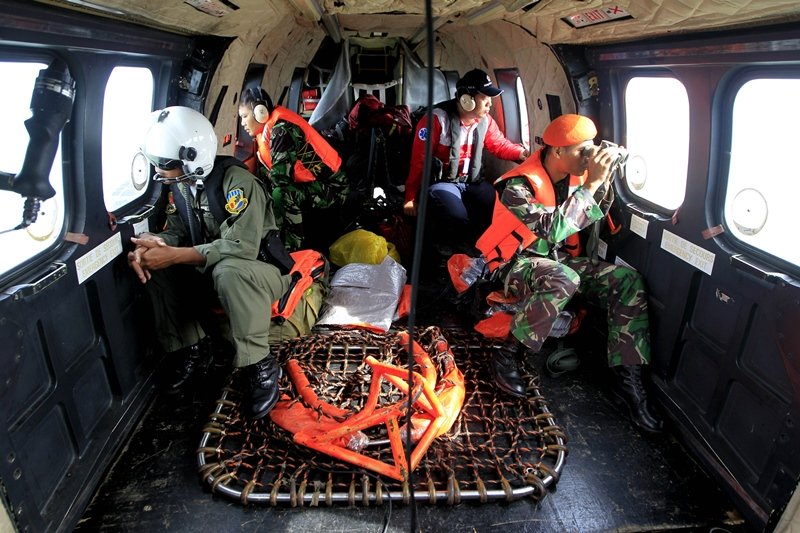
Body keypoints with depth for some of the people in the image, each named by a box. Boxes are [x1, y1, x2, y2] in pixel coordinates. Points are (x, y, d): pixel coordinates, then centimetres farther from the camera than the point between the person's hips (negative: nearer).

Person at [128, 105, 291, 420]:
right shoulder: (180, 185, 2)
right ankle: (187, 349, 2)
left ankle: (262, 367, -25)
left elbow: (241, 246, -32)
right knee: (153, 268, -9)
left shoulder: (236, 181, -23)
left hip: (262, 272, -7)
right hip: (211, 272, 8)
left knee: (229, 271, -40)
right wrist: (152, 243, -21)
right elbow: (176, 232, 4)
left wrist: (173, 255, -31)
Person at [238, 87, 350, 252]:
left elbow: (280, 179, -24)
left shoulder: (281, 129, -19)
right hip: (311, 185, 11)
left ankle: (292, 251, -21)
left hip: (331, 188, -10)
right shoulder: (269, 131, 10)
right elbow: (267, 173, 14)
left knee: (281, 195, -33)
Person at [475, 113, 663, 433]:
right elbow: (553, 229, -32)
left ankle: (626, 378, -12)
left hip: (562, 259, 7)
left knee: (628, 280, -15)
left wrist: (604, 176, -5)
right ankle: (507, 356, -23)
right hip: (520, 264, -6)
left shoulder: (575, 176, 0)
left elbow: (599, 218, 8)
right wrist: (590, 184, -28)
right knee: (562, 280, -40)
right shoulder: (519, 185, -20)